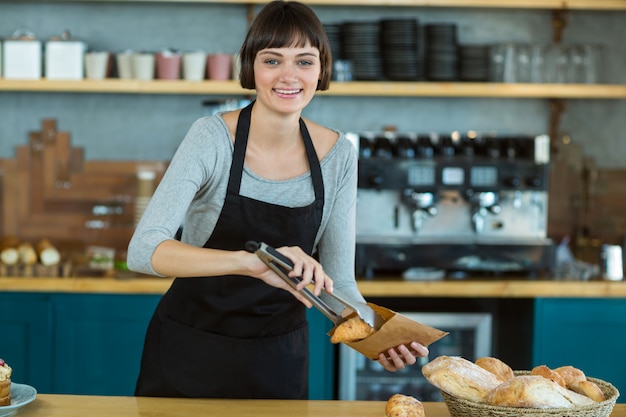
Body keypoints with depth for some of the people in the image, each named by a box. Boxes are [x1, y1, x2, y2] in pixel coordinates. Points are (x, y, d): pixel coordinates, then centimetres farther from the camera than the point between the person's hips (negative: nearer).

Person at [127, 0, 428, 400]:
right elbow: (143, 251, -29)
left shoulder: (338, 155, -6)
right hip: (190, 354, -3)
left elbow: (338, 282, -1)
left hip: (279, 362, 3)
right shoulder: (212, 138, -17)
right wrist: (251, 261, -44)